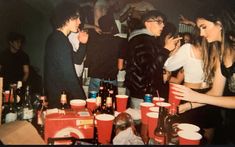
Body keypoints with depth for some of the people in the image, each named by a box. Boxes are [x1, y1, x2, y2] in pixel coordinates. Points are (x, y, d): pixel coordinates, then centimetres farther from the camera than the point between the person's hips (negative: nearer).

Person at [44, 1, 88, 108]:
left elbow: (77, 60, 16)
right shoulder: (60, 41, -21)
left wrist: (82, 43, 1)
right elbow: (68, 75, -23)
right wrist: (81, 99, -18)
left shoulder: (56, 38, 11)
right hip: (60, 97, -10)